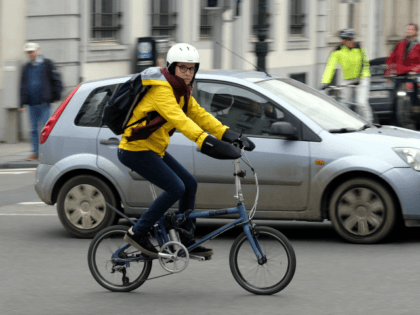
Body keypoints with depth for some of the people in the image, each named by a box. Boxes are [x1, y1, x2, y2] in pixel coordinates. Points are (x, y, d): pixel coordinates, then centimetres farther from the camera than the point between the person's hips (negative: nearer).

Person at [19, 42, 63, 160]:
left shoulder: (47, 64, 0)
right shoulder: (27, 67, 15)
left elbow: (56, 80, 0)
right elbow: (23, 86, 17)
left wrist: (56, 96, -6)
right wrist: (22, 103, 11)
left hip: (44, 103, -5)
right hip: (32, 104, 5)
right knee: (34, 129, 6)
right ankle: (35, 152, 10)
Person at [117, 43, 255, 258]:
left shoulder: (182, 91, 10)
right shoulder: (161, 89, -21)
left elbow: (199, 115, 4)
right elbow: (177, 118, -35)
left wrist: (229, 134, -10)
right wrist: (204, 140, -48)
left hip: (154, 149, 10)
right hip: (136, 150, -10)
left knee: (190, 184, 7)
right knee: (175, 188, -17)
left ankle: (186, 240, 15)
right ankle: (137, 233, -7)